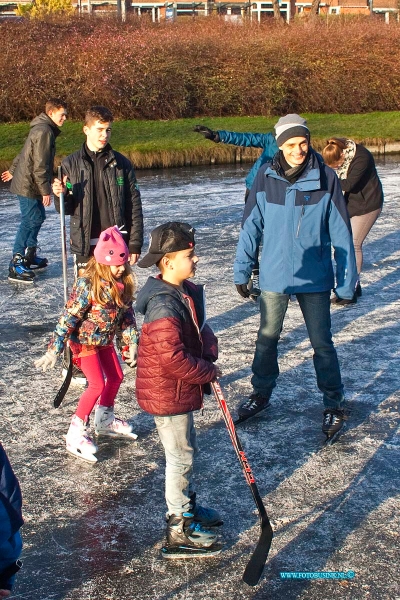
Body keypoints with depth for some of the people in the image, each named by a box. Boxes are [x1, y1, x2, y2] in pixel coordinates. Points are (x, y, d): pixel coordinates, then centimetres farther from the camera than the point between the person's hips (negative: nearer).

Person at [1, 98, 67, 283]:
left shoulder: (42, 128, 13)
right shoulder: (44, 131, -19)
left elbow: (26, 153, 25)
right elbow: (40, 165, -23)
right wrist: (45, 190, -20)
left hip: (27, 182, 10)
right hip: (29, 185, -10)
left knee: (37, 218, 17)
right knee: (30, 221, -9)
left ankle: (29, 256, 26)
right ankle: (16, 265, -7)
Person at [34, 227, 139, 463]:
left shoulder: (122, 283, -8)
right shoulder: (88, 285, -27)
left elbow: (127, 315, 3)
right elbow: (69, 318, -25)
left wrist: (132, 343, 2)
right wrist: (54, 350, -25)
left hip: (105, 340, 7)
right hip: (85, 340, -7)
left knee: (116, 377, 15)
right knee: (97, 385, -11)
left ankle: (105, 421, 38)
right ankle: (76, 434, 2)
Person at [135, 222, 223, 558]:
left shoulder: (185, 291, 3)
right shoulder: (164, 306, -29)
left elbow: (199, 329, 12)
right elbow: (173, 359, -31)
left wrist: (209, 354, -8)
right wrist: (209, 373, -18)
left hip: (181, 389, 10)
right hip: (167, 394, -9)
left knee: (187, 450, 23)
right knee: (180, 457, 2)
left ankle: (186, 506, 42)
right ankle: (180, 532, 15)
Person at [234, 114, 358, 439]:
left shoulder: (326, 178, -11)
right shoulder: (265, 178, -7)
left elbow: (341, 232, -7)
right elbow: (251, 227, 0)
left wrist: (347, 278, -6)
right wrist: (242, 271, 3)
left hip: (315, 278, -2)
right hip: (274, 276, 2)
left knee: (322, 343, 9)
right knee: (266, 338, 17)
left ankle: (334, 404, 24)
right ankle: (261, 393, 37)